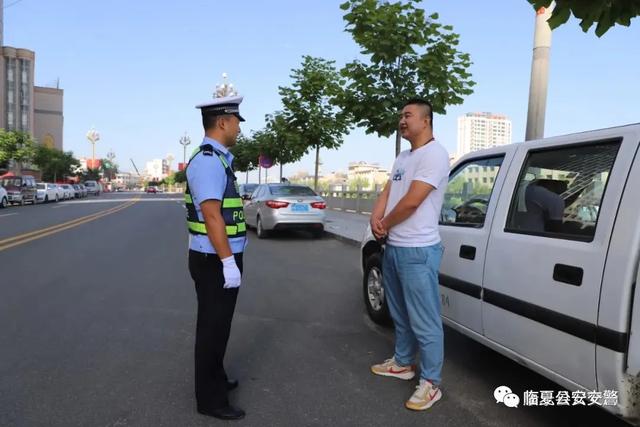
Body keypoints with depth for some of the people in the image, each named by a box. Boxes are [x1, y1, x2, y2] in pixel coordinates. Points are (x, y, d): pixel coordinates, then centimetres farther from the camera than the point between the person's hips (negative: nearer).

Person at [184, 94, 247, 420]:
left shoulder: (218, 159, 11)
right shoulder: (208, 160, -19)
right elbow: (211, 215, -25)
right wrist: (228, 262, -25)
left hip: (221, 258, 10)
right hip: (214, 260, -10)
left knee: (218, 324, 22)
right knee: (213, 327, 3)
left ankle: (215, 380, 41)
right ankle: (210, 399, 19)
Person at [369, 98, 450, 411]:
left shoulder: (434, 154, -14)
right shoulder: (403, 157, 16)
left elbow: (412, 201, -21)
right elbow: (386, 193, 13)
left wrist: (385, 224, -7)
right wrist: (375, 220, -7)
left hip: (417, 250, -10)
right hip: (392, 247, 10)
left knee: (424, 321, 0)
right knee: (400, 314, 21)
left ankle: (430, 383, 12)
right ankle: (402, 363, 38)